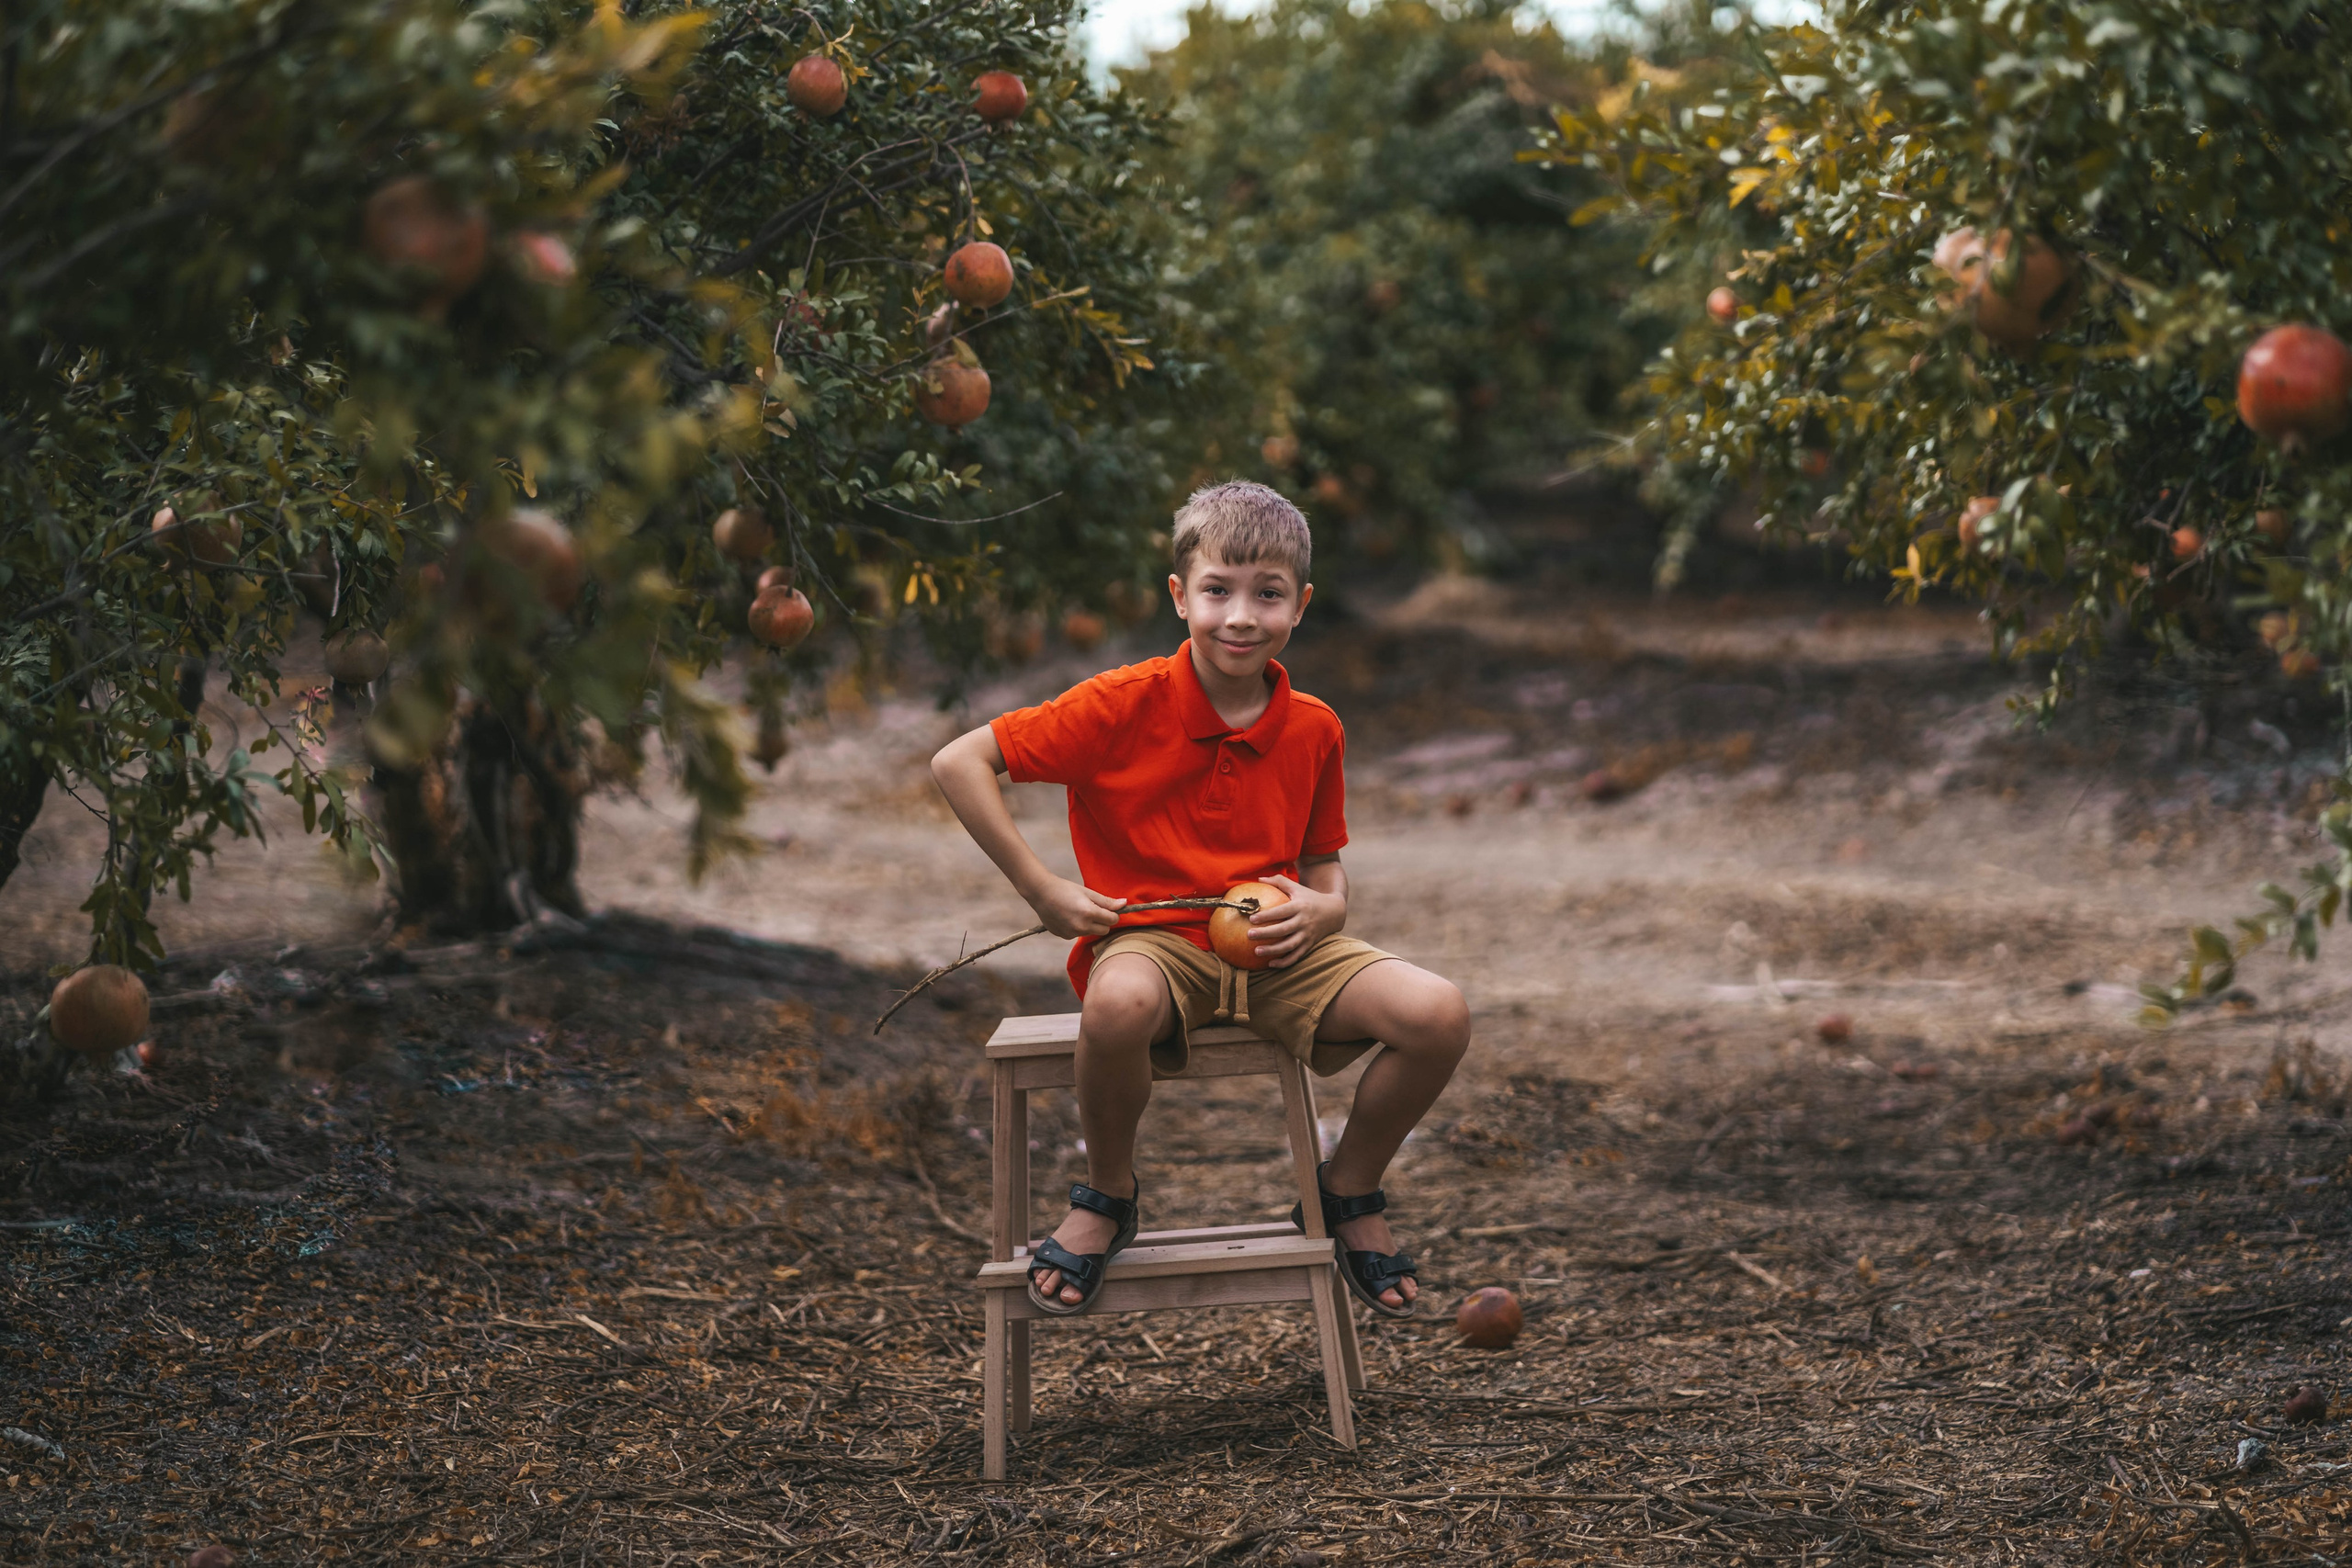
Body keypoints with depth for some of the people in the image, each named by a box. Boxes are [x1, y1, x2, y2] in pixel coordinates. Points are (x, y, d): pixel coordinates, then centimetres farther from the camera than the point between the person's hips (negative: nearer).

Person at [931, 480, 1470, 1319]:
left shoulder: (1313, 730, 4)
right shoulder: (1125, 705, -10)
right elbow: (959, 762, -10)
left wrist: (1320, 910, -9)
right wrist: (1043, 891, -13)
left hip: (1276, 950, 4)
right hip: (1151, 939, -4)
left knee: (1439, 1015, -21)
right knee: (1119, 1005, -42)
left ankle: (1348, 1193, 9)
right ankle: (1110, 1194, -9)